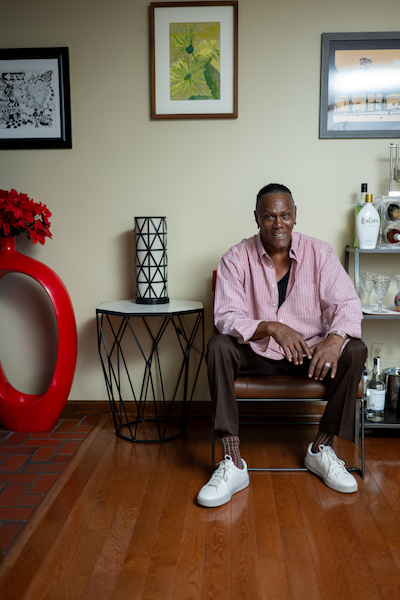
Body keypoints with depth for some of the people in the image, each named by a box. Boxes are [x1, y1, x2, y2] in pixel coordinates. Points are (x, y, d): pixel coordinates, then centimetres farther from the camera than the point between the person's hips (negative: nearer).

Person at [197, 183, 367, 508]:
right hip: (257, 353, -1)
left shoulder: (319, 252, -5)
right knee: (218, 346, -28)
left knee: (355, 351, -24)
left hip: (310, 350, 1)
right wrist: (271, 328, -35)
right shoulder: (236, 258, -8)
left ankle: (321, 449, -8)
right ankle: (233, 464, -28)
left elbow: (347, 304, -12)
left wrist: (336, 337, -35)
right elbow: (226, 317, -16)